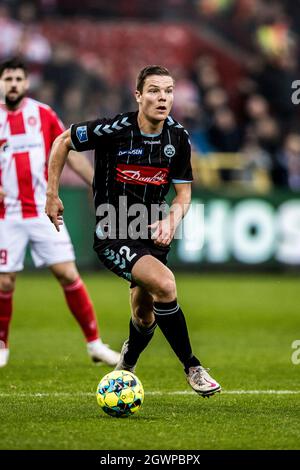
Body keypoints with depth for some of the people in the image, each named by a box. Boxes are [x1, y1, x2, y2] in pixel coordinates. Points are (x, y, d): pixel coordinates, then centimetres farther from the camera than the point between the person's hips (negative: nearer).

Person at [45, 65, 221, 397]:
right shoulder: (113, 130, -17)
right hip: (112, 235, -6)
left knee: (145, 316, 15)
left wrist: (171, 219, -15)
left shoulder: (178, 137, -3)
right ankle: (192, 369, -16)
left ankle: (125, 368, 48)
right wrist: (52, 195, 0)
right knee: (164, 283, -28)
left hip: (151, 233, 6)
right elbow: (63, 141, -1)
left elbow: (183, 194, 6)